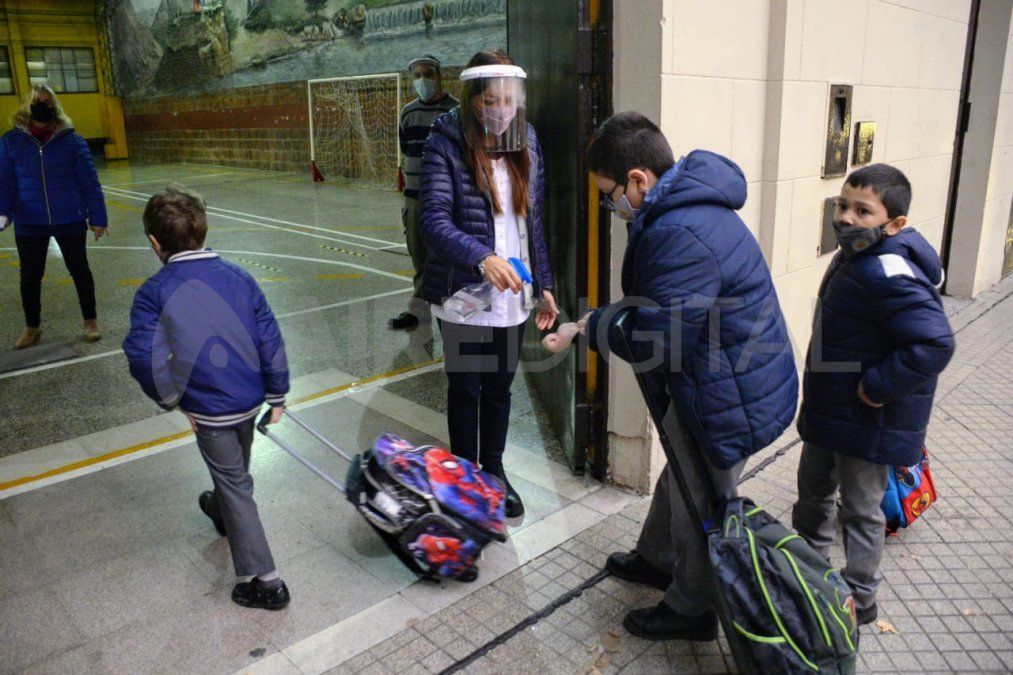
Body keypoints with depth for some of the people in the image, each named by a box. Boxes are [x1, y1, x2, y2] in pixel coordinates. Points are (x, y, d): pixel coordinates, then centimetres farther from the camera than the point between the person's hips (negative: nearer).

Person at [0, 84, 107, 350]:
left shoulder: (71, 140, -5)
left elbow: (89, 182, -3)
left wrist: (97, 217, -5)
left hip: (70, 220, -2)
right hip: (29, 223, 2)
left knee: (79, 270, 11)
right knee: (30, 276, 12)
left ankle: (91, 320, 29)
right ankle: (32, 327, 30)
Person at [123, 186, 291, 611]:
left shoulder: (153, 293, -13)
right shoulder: (237, 276, -2)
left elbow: (144, 357, -20)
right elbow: (270, 339, -3)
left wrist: (170, 399, -3)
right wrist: (277, 396, 6)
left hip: (209, 408, -5)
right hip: (251, 397, 5)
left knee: (234, 483, 6)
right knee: (234, 469, 29)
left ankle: (265, 580, 10)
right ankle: (220, 513, 61)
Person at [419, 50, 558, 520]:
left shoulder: (525, 143, 6)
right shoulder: (446, 144, -10)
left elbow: (533, 222, 11)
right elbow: (434, 220, -18)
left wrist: (543, 285, 10)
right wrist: (482, 258, -33)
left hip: (512, 294, 4)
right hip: (464, 294, -4)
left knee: (500, 387, 16)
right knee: (465, 388, 11)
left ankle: (494, 470, 35)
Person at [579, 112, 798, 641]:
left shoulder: (683, 234, -32)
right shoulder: (685, 207, 3)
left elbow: (657, 337, -30)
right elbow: (660, 305, 11)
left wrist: (596, 326, -15)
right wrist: (608, 319, -2)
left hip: (731, 396, -10)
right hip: (707, 383, 10)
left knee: (699, 504, 10)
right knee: (678, 476, 28)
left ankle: (691, 610, 34)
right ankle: (656, 561, 52)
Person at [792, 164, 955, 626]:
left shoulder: (889, 275, -28)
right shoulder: (855, 258, 3)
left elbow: (934, 343, -36)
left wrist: (877, 387, -28)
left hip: (869, 419, -10)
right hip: (829, 408, 10)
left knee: (860, 508, 8)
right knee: (814, 488, 25)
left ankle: (859, 599, 28)